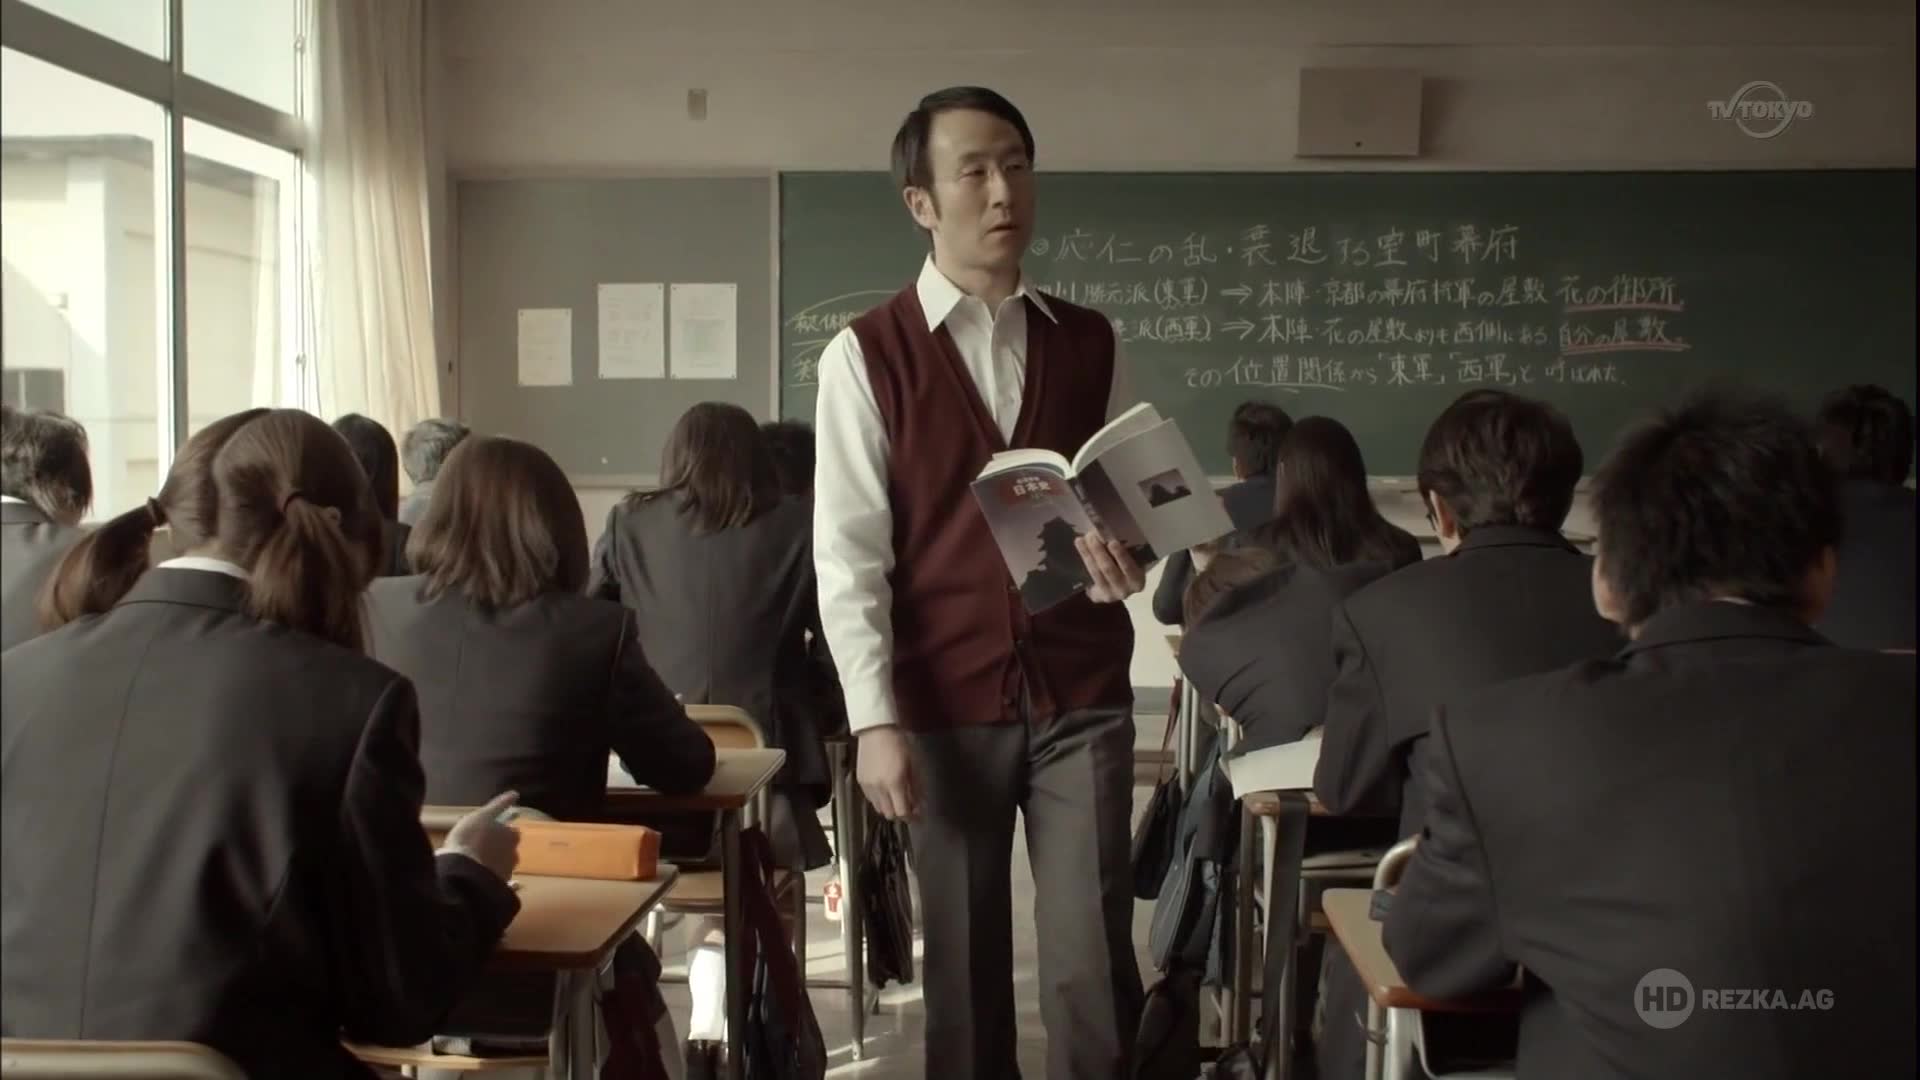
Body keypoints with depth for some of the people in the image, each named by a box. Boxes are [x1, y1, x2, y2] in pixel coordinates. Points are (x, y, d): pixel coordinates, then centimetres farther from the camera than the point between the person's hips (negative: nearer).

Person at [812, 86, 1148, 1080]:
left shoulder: (1090, 344, 7)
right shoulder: (865, 354, -3)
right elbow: (848, 554, -6)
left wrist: (1124, 561, -10)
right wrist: (876, 719, -13)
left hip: (1082, 693, 2)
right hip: (946, 702, -2)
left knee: (1091, 956, 2)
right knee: (963, 957, 10)